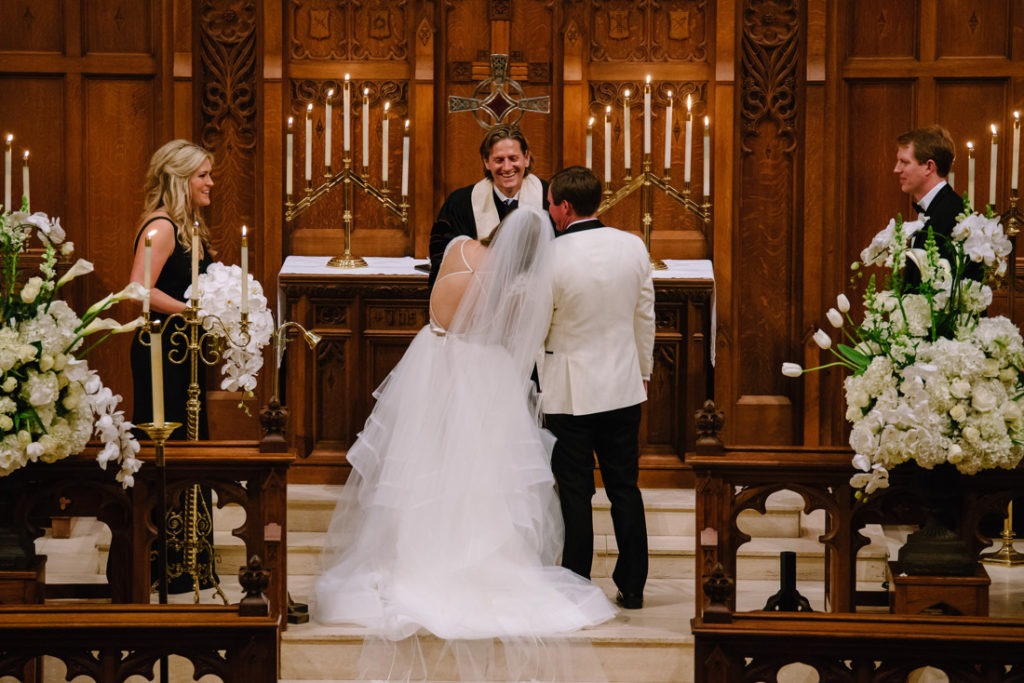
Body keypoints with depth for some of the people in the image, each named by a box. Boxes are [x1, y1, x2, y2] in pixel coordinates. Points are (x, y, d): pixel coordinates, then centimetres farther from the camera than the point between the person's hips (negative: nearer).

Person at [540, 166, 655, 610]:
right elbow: (645, 316, 7)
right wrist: (643, 370, 19)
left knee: (575, 493, 4)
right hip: (622, 385, 4)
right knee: (625, 488, 11)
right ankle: (632, 586, 16)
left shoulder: (549, 258, -17)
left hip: (569, 390, -4)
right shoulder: (633, 247, -3)